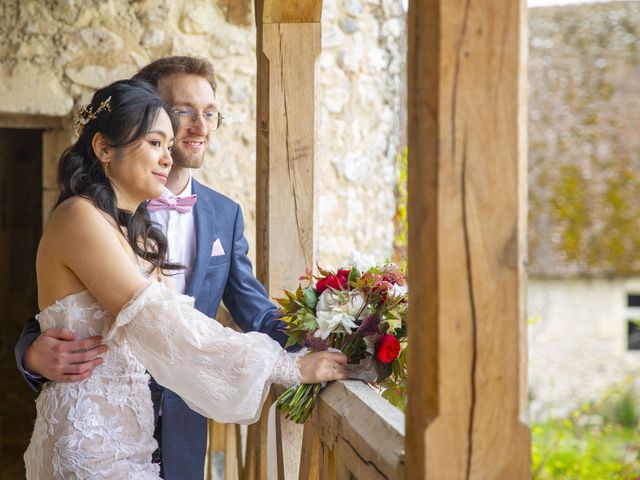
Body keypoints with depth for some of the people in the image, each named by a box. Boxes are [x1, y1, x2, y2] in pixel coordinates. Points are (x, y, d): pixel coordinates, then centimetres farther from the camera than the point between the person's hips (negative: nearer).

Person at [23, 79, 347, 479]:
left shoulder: (136, 230, 15)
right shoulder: (80, 217, -14)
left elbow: (175, 321, 6)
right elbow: (163, 325, -19)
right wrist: (287, 367, -17)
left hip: (126, 437, 9)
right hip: (90, 446, -9)